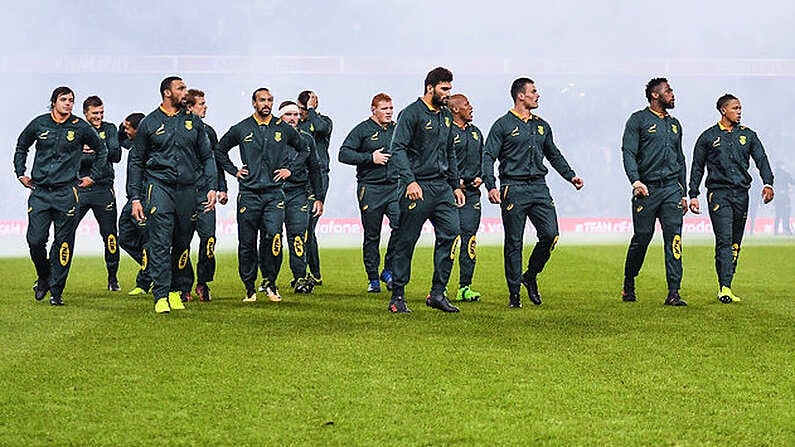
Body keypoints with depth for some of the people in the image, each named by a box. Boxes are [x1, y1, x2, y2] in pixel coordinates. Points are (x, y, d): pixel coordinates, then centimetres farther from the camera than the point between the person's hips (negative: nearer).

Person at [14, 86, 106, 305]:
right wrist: (21, 174, 17)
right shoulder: (39, 124, 5)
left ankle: (56, 291, 7)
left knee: (63, 243, -1)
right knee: (35, 240, -6)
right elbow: (21, 147, 23)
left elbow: (102, 151, 17)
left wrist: (92, 176, 13)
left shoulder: (80, 128, 2)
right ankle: (43, 278, 21)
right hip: (39, 192, 1)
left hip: (66, 193, -1)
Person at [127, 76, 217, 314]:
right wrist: (135, 197, 4)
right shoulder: (149, 123, 6)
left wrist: (210, 187, 3)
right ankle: (161, 296, -13)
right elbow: (136, 162, 10)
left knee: (182, 245, 6)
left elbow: (207, 157, 16)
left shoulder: (194, 122, 13)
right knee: (160, 243, -11)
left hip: (188, 189, 3)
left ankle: (175, 290, 18)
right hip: (159, 186, -3)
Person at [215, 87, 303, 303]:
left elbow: (304, 149, 23)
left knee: (273, 236, -17)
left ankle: (270, 283, -2)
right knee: (247, 243, 2)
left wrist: (290, 169, 12)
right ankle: (250, 288, 12)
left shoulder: (283, 129, 7)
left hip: (274, 193, 0)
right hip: (248, 194, 0)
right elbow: (219, 150, 18)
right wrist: (234, 171, 10)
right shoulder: (241, 129, 5)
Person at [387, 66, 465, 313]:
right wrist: (410, 181, -23)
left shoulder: (446, 115, 17)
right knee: (406, 242, -2)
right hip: (418, 188, -7)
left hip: (442, 187, 7)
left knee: (450, 233, -4)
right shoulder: (411, 113, -7)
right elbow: (398, 148, -13)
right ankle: (397, 297, 6)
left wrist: (455, 185, 20)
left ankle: (437, 293, 2)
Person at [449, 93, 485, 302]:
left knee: (469, 238, 2)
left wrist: (480, 177, 9)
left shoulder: (476, 132, 17)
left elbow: (483, 159, 26)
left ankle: (465, 287, 6)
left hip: (471, 191, 6)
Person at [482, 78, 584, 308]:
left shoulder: (542, 126, 17)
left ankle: (531, 276, 15)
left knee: (550, 234, -8)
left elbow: (554, 155, 28)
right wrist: (491, 187, -18)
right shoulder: (503, 125, -1)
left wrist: (571, 176, 18)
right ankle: (514, 293, 7)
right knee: (514, 243, -1)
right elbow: (488, 157, -6)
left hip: (539, 188, 5)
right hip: (513, 189, -5)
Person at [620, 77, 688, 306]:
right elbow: (628, 153, -7)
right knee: (641, 238, 1)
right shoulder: (638, 120, 2)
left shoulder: (674, 124, 21)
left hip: (671, 188, 4)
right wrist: (635, 181, -21)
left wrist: (683, 193, 20)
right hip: (646, 189, -4)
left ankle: (673, 293, -11)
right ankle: (628, 286, 22)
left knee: (674, 239, -8)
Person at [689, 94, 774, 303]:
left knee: (735, 243, 5)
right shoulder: (708, 137, 7)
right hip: (718, 193, -4)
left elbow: (761, 160, 6)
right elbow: (697, 168, 10)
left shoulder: (747, 135, 14)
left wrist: (768, 183, -11)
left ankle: (725, 286, 11)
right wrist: (693, 195, 4)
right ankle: (725, 288, -20)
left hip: (741, 193, 4)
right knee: (724, 240, -15)